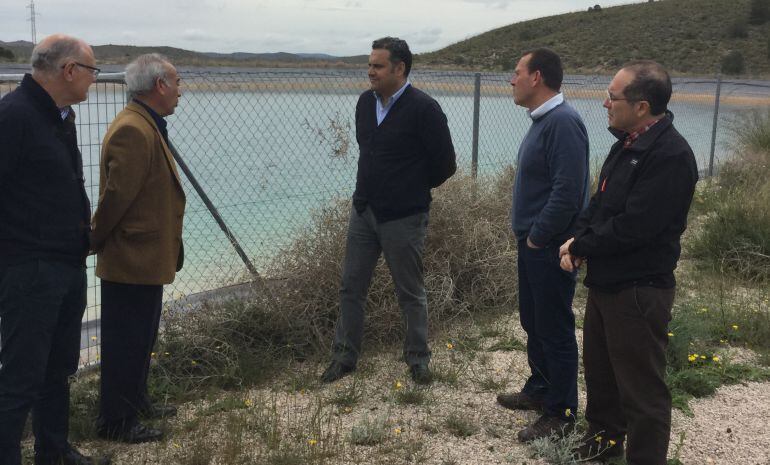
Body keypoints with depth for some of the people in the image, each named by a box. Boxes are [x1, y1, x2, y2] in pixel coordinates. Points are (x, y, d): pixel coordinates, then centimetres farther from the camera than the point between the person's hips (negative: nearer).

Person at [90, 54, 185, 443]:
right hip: (132, 260, -10)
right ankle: (115, 422, 14)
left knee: (142, 337, 21)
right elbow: (116, 196, -23)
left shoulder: (147, 127, 13)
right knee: (126, 342, 1)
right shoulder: (133, 131, -22)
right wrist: (95, 242, -11)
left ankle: (135, 402, 36)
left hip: (146, 257, 10)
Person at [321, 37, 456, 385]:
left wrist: (413, 188, 3)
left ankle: (418, 359, 26)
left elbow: (445, 164, -12)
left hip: (403, 218, -6)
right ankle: (344, 356, 25)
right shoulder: (365, 102, 5)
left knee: (411, 293, 8)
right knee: (351, 287, 11)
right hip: (363, 210, 7)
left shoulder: (423, 108, -16)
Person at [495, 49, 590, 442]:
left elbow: (568, 191, -26)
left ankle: (560, 414, 15)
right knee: (532, 322, 21)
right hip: (532, 243, 10)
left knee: (555, 330, 2)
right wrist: (527, 232, 13)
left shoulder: (563, 122, -20)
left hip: (549, 248, -10)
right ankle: (539, 389, 38)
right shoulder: (542, 120, 11)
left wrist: (537, 236, -18)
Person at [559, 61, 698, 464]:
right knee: (598, 368, 25)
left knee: (642, 389, 2)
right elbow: (599, 203, 15)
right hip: (605, 281, 10)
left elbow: (633, 227, -26)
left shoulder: (671, 156, -22)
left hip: (639, 291, -10)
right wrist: (578, 240, -3)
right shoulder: (627, 144, 9)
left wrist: (581, 248, -13)